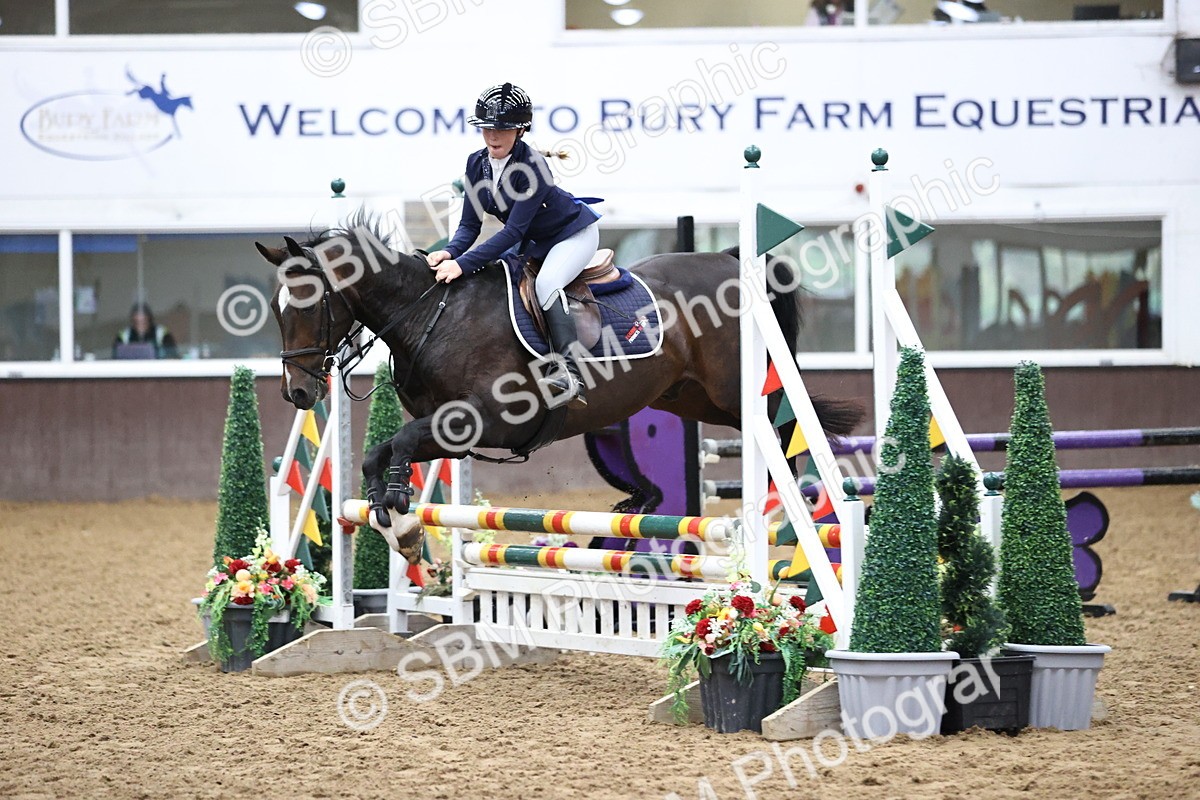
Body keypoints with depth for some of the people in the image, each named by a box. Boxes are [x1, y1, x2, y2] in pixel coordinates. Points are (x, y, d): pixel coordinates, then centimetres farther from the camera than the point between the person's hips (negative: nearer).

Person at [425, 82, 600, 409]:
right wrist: (450, 253, -29)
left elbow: (514, 230, -35)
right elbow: (470, 224, -7)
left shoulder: (533, 166, -31)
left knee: (546, 283, -32)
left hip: (574, 234, -9)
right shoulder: (477, 163, -10)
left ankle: (571, 373, -44)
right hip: (533, 243, 9)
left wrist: (463, 264, -41)